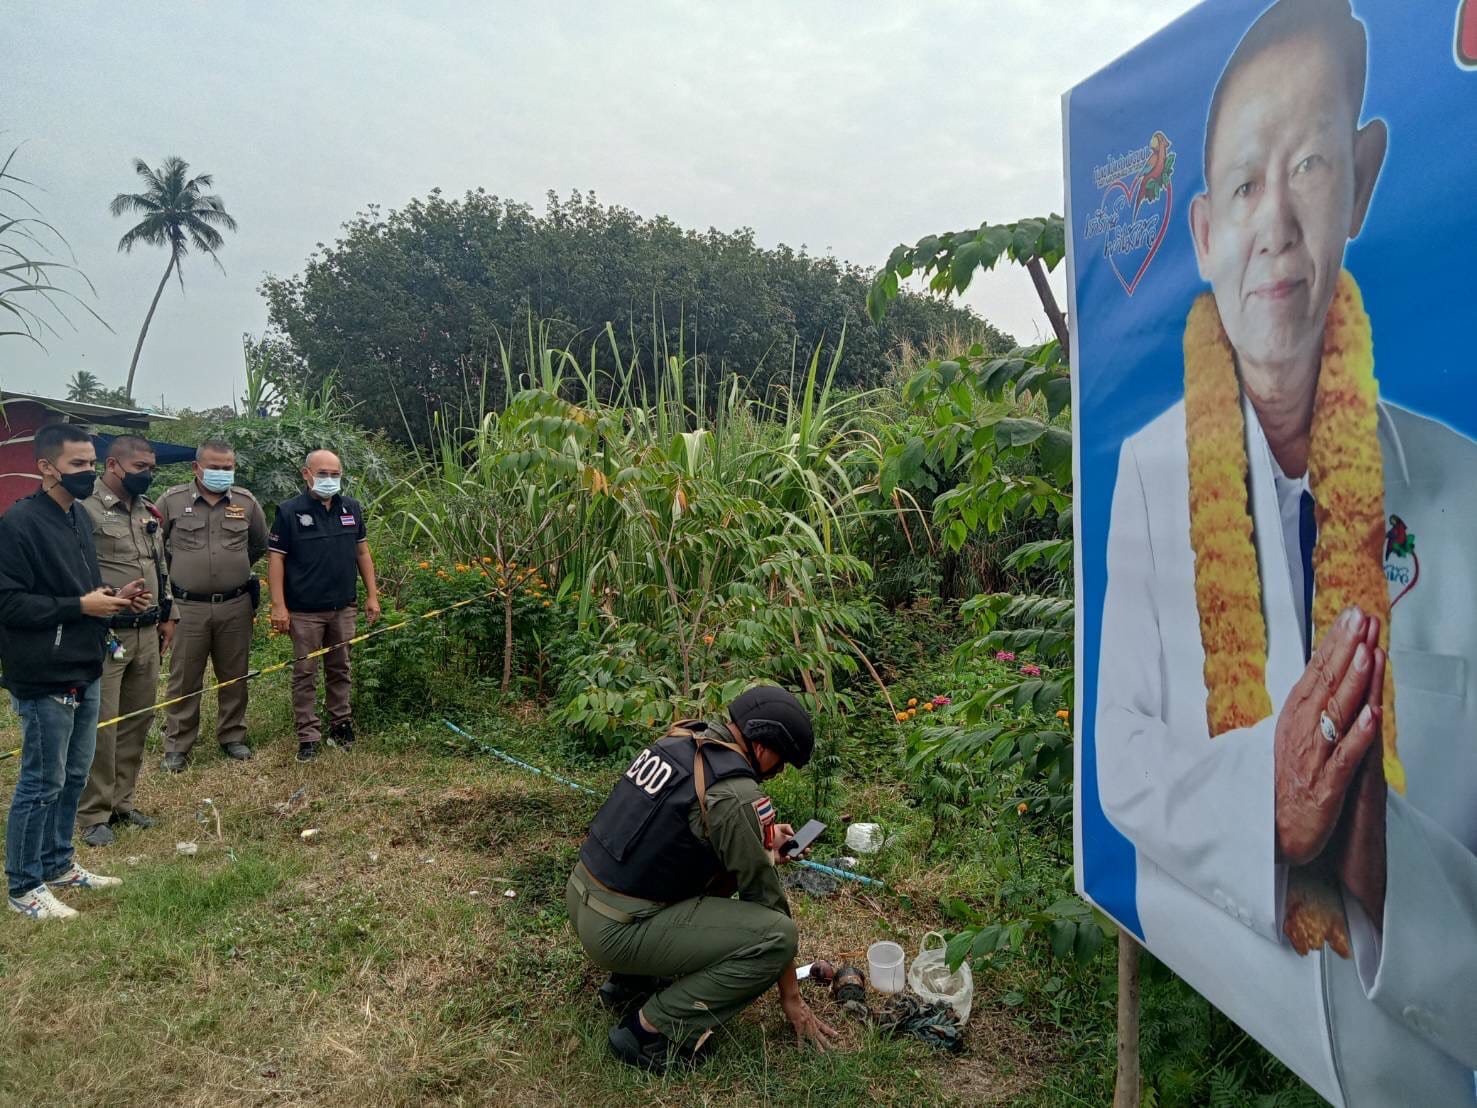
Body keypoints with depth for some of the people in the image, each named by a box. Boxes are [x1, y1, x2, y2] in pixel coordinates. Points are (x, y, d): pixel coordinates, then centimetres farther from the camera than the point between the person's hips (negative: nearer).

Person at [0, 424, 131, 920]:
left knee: (73, 776, 17)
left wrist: (116, 598, 3)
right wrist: (81, 606, -20)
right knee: (41, 782, 2)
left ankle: (58, 864, 32)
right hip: (44, 679, -8)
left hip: (84, 673, 8)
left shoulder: (79, 518, 11)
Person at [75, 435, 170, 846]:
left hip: (147, 634, 7)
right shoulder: (86, 510, -11)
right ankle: (93, 814, 9)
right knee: (101, 725, -2)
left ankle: (120, 800, 25)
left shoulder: (148, 511, 13)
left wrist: (165, 615, 19)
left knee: (138, 720, 13)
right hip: (104, 635, -7)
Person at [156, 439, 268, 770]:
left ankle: (232, 737, 27)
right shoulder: (172, 501, -3)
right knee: (184, 680, 6)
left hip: (235, 606, 2)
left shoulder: (246, 501, 3)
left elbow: (259, 544, 18)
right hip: (188, 607, -2)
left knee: (234, 677, 12)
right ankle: (176, 746, 17)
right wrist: (186, 573, 7)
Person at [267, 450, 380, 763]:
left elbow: (362, 552, 11)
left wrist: (372, 595, 7)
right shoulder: (289, 511, -7)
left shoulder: (352, 508, 6)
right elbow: (276, 559, -7)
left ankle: (341, 723, 27)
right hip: (304, 610, -4)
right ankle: (308, 736, 11)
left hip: (343, 607, 4)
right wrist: (278, 605, -13)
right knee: (305, 673, 4)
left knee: (339, 669, 14)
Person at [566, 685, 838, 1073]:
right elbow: (765, 894, -9)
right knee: (779, 935, -11)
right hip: (616, 930, -9)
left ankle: (633, 981, 19)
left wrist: (761, 841, 16)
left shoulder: (678, 741, 5)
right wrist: (792, 998, 2)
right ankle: (652, 1029, -5)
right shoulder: (735, 794, -19)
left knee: (721, 867, 22)